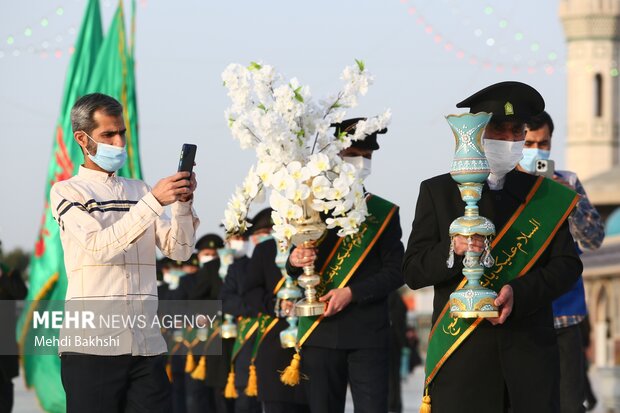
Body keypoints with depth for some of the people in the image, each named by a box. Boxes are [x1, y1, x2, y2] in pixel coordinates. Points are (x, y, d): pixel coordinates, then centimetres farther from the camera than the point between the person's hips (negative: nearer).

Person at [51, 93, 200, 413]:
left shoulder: (139, 190, 17)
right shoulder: (67, 191, 2)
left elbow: (179, 250, 9)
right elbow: (100, 246, -14)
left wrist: (183, 204, -8)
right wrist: (154, 201, -20)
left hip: (147, 345, 4)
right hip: (92, 347, -4)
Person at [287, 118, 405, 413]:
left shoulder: (385, 212, 7)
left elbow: (395, 272, 1)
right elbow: (295, 271, 13)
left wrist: (352, 293, -12)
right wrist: (295, 262, -12)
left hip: (368, 334, -1)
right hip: (320, 334, 2)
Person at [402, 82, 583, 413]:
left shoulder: (546, 195, 13)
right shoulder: (438, 192, 8)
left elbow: (568, 264, 5)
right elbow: (413, 272, 3)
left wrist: (519, 293, -13)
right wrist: (452, 250, -17)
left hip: (530, 348, 1)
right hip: (459, 353, -1)